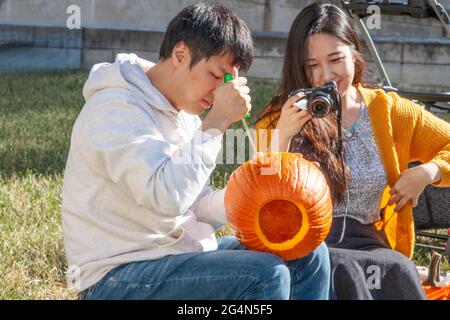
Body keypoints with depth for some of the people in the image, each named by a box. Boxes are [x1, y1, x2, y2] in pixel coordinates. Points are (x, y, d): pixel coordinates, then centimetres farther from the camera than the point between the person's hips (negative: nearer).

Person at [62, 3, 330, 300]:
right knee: (266, 274, -24)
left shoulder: (184, 113, 12)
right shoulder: (117, 108, -17)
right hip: (118, 277, -10)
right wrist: (217, 121, -23)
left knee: (308, 255, 5)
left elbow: (196, 207, 14)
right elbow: (168, 197, -30)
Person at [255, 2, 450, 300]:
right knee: (341, 268, -36)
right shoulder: (278, 120, 5)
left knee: (398, 269, -33)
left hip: (365, 243, 2)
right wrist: (283, 135, -16)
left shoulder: (386, 110, 9)